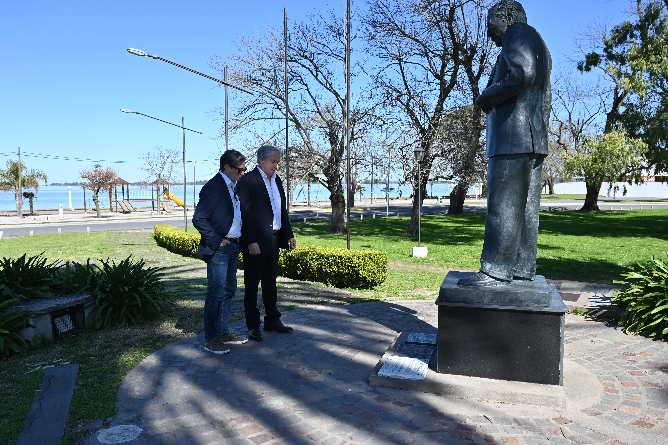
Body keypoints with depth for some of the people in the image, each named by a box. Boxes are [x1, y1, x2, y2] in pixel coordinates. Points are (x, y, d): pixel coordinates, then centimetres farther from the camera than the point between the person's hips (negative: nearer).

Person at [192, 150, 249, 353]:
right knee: (216, 293, -3)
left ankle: (223, 332, 27)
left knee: (229, 290, 15)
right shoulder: (213, 187, -15)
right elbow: (199, 219, -19)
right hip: (219, 249, -9)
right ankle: (211, 339, 8)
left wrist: (238, 238, 9)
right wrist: (216, 241, -16)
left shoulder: (233, 186, 12)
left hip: (233, 246, 9)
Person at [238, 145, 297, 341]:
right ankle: (253, 325, 14)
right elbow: (245, 213, -15)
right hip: (255, 242, -7)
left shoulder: (276, 180, 14)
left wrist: (289, 235, 15)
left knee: (270, 282, 17)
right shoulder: (248, 180, -10)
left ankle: (272, 320, 28)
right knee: (252, 284, 4)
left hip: (273, 239, 7)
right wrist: (251, 241, -21)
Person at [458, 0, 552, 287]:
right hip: (533, 140, 10)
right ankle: (522, 268, 9)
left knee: (502, 205, -12)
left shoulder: (518, 33, -2)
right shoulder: (539, 49, 29)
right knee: (526, 206, 6)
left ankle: (495, 271, -12)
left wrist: (485, 97, -9)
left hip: (513, 137, -10)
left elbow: (522, 75, -21)